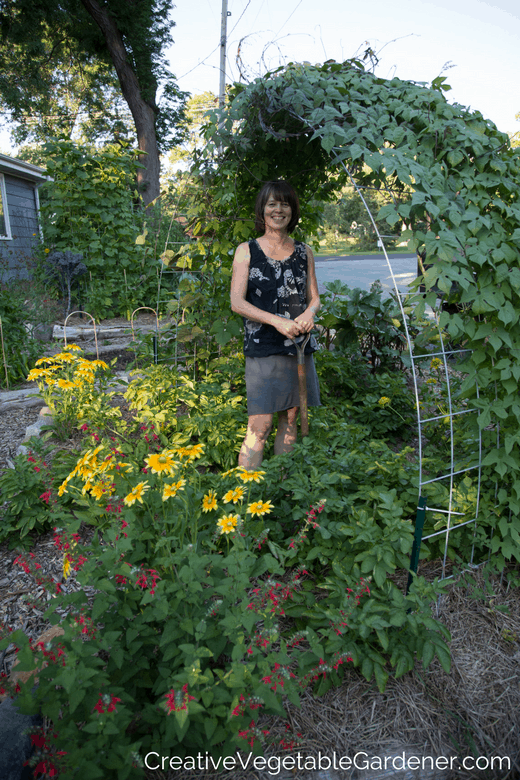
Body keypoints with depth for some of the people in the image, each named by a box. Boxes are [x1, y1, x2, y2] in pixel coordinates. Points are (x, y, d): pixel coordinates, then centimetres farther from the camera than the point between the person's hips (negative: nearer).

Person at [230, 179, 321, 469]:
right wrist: (276, 321, -18)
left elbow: (314, 297, 17)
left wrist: (310, 312, -8)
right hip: (263, 348, -4)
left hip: (300, 345, 4)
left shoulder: (304, 252, 14)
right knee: (260, 425, -9)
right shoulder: (247, 251, 4)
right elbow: (237, 302, -4)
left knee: (291, 418, 9)